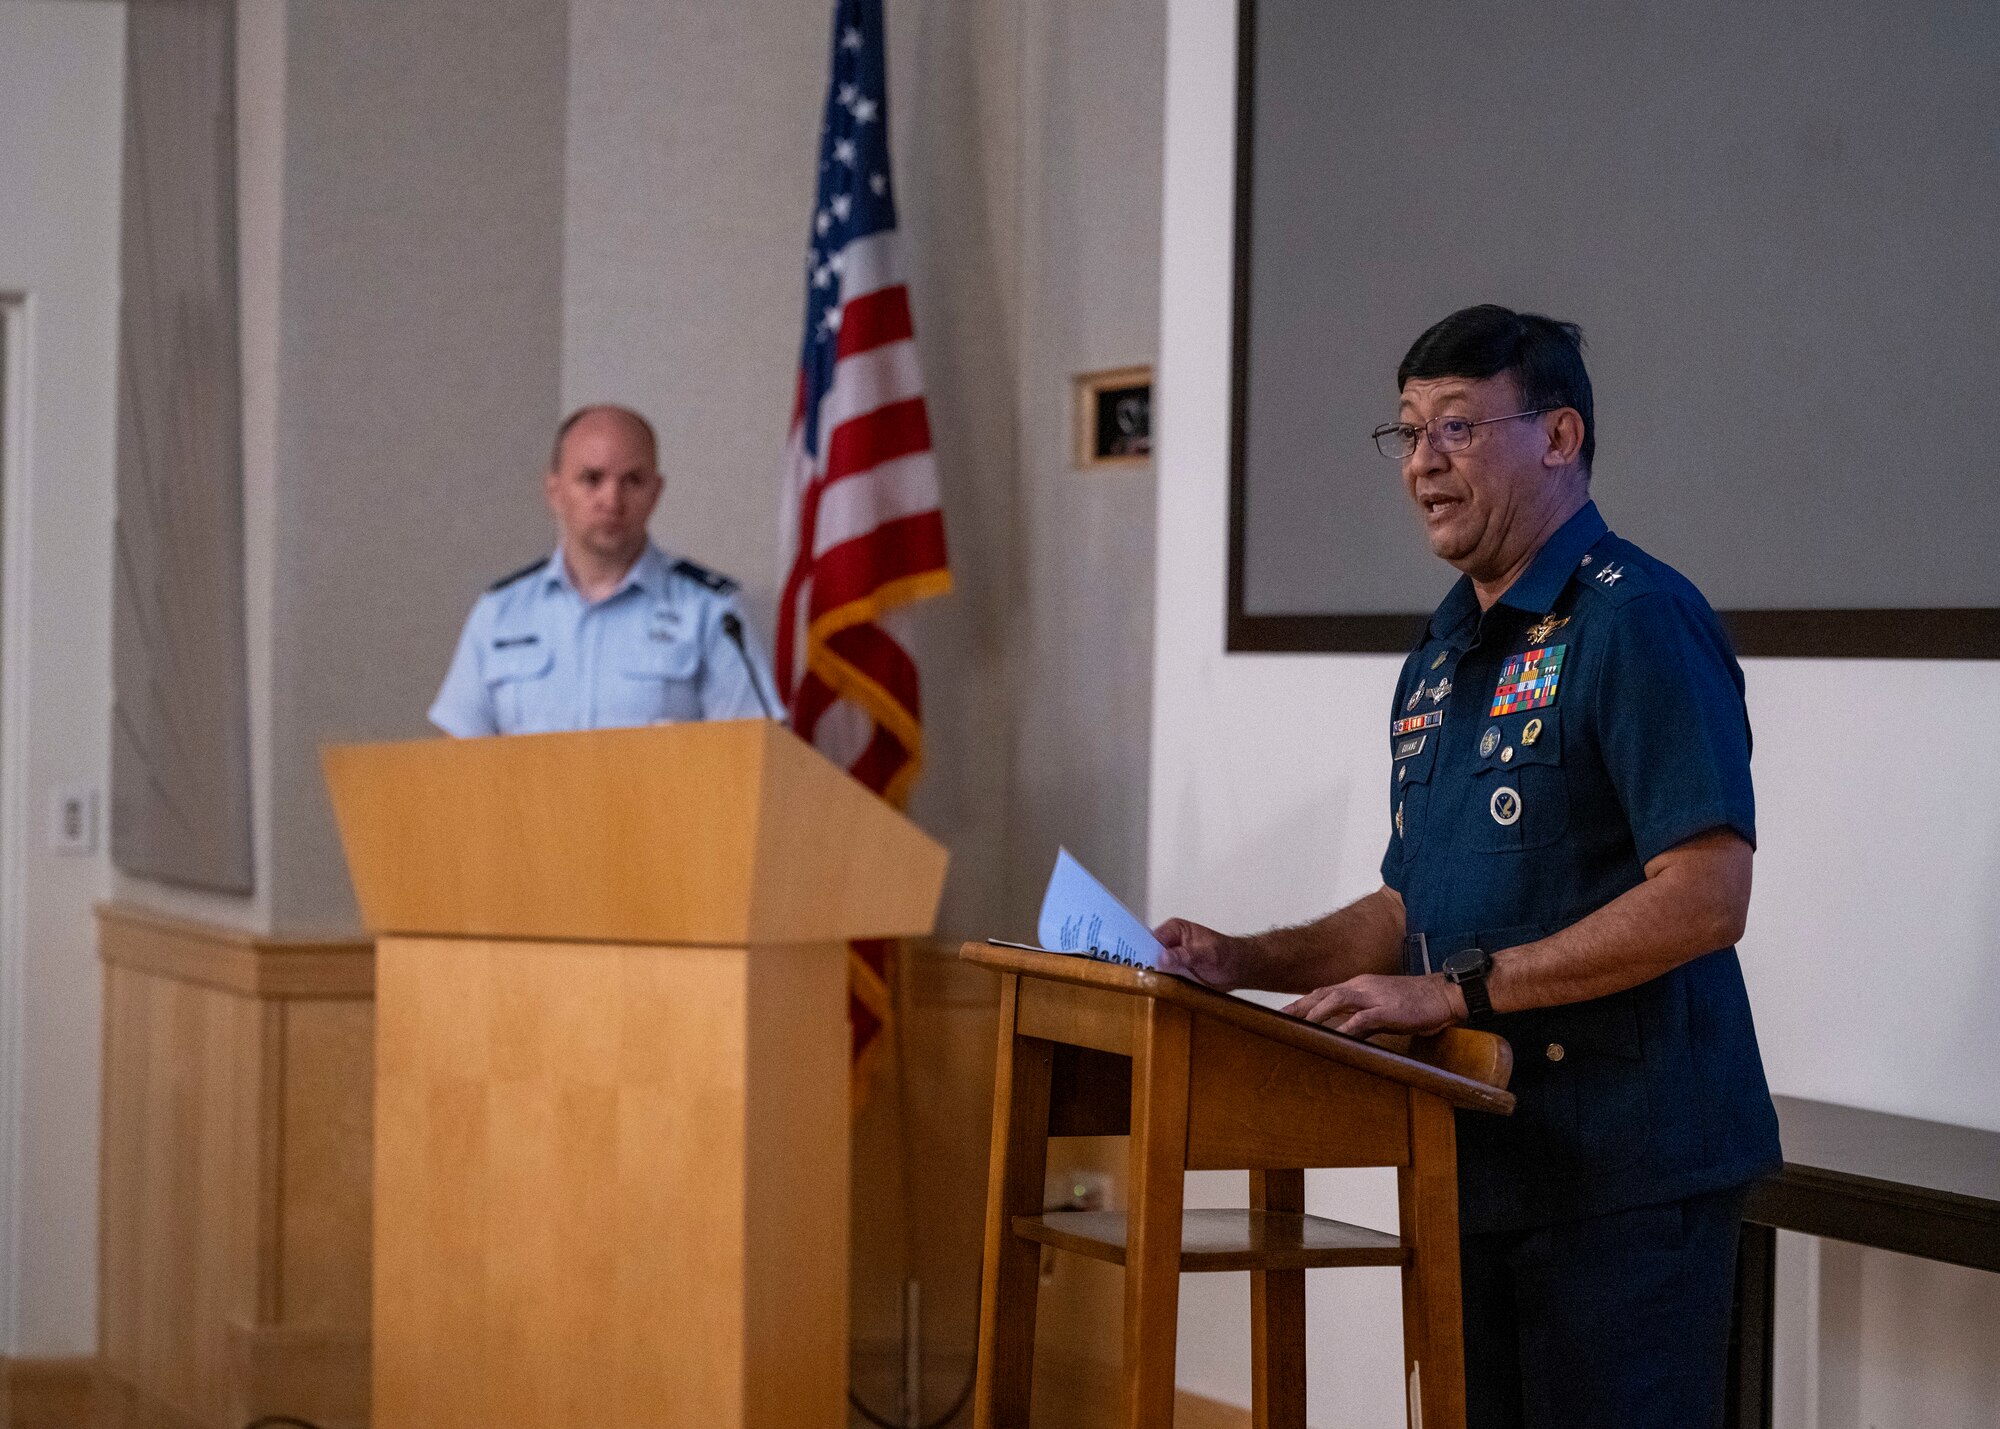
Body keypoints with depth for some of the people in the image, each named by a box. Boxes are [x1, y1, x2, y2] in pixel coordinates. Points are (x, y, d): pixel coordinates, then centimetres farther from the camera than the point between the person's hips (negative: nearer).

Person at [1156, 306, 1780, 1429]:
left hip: (1629, 1174, -8)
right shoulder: (1441, 661, 17)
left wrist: (1459, 993, -21)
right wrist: (1250, 963, 9)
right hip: (1483, 1167, 9)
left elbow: (1705, 898, -21)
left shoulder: (1639, 622, -12)